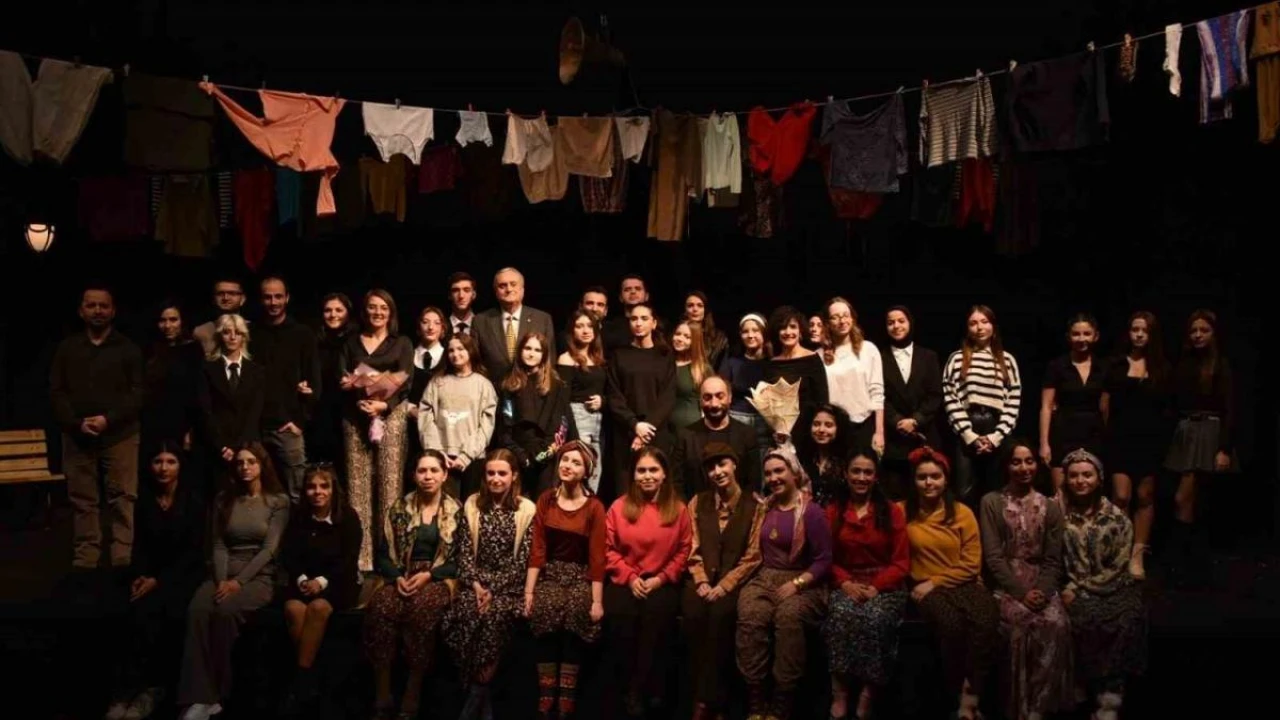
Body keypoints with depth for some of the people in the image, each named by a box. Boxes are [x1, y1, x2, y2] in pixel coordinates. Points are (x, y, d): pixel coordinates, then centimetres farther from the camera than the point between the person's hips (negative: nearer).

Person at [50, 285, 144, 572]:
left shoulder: (128, 349, 5)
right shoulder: (66, 348, 11)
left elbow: (138, 392, -2)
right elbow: (56, 392, 7)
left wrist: (108, 419, -14)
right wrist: (76, 423, -9)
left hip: (120, 435, -2)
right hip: (77, 437, 2)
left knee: (123, 499, -5)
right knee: (82, 501, 4)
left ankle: (123, 560, -2)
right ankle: (85, 560, 9)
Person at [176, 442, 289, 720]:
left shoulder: (278, 501, 3)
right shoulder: (224, 499, 15)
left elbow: (269, 548, -6)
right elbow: (219, 545, 7)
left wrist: (239, 581, -18)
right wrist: (221, 580, -11)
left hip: (259, 576, -3)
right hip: (226, 573, 3)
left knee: (225, 611, -34)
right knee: (197, 610, -30)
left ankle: (218, 693, -21)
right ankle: (200, 697, -36)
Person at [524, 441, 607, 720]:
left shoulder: (594, 507, -2)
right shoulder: (545, 500, 5)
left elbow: (597, 557, -5)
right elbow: (537, 550, 2)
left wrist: (597, 601, -9)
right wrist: (529, 591, -4)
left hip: (579, 579, -1)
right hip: (549, 577, 2)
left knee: (572, 643, -16)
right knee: (547, 643, -14)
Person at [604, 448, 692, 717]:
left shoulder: (678, 509, 5)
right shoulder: (619, 507, 5)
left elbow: (684, 551, 6)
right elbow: (609, 549, 5)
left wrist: (661, 578, -5)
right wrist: (630, 577, -6)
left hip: (662, 583, 0)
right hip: (625, 582, 1)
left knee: (657, 614, -23)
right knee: (621, 617, -21)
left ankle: (645, 691, -4)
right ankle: (631, 692, -1)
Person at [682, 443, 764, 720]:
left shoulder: (755, 505, 1)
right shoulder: (698, 503, 12)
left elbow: (753, 556, -3)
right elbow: (693, 549, 8)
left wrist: (723, 586, -11)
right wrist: (702, 582, -7)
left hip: (734, 581, -3)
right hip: (703, 579, 3)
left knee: (720, 613, -27)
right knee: (694, 611, -22)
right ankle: (706, 697, -11)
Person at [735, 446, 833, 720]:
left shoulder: (811, 512, -1)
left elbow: (824, 560, -6)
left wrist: (796, 584, -15)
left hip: (803, 583, -3)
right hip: (765, 578, 4)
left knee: (789, 615, -37)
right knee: (750, 615, -31)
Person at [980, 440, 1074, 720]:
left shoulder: (1050, 507, 13)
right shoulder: (991, 502, 3)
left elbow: (1053, 560, 6)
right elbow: (993, 557, -5)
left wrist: (1042, 591, -13)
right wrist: (1021, 592, -15)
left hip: (1041, 585, 3)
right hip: (1005, 585, -3)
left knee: (1056, 623, -29)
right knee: (1021, 622, -32)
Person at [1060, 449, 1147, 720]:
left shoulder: (1117, 518, 3)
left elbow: (1118, 568, -3)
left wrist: (1081, 590, -12)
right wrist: (1069, 588, -14)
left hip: (1113, 588, 0)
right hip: (1074, 589, 0)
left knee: (1126, 618, -29)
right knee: (1087, 618, -31)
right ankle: (1108, 694, -17)